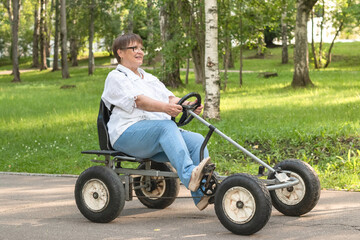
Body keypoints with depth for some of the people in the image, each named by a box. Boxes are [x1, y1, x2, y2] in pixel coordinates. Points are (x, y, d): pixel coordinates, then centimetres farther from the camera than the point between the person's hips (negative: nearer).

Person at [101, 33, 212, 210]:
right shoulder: (116, 77, 5)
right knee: (167, 126, -35)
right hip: (128, 134, -7)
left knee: (197, 140, -17)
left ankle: (202, 193, -25)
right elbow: (139, 101, -13)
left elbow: (170, 98, 14)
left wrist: (188, 105, -10)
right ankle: (189, 175, -53)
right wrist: (164, 107, -33)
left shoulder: (149, 79, 30)